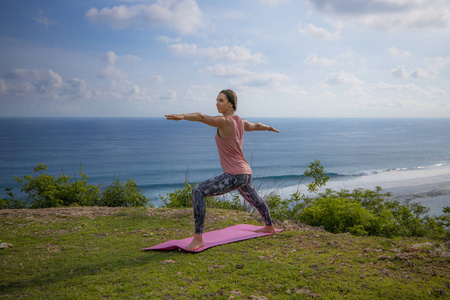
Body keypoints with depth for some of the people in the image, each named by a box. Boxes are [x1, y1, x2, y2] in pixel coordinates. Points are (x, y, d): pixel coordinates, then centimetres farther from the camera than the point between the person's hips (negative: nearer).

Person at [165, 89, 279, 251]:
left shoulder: (224, 121, -16)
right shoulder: (240, 122, 10)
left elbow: (201, 117, -34)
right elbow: (255, 125, 31)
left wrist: (182, 116, -49)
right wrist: (269, 127, 53)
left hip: (234, 176, -10)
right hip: (245, 173, 10)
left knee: (197, 192, -19)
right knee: (255, 200, 36)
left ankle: (198, 239, -20)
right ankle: (269, 227, 63)